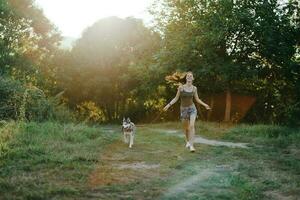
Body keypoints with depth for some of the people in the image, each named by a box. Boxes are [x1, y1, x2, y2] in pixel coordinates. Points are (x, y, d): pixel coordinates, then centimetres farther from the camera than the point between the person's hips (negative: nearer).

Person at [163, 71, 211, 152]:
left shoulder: (194, 88, -4)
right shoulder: (181, 87, -10)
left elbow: (197, 99, 9)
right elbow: (176, 98, -3)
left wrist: (204, 105, -1)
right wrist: (168, 105, -14)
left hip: (192, 108, 0)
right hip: (183, 109, 0)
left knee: (192, 126, -20)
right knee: (185, 127, 15)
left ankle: (191, 145, -20)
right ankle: (187, 141, 44)